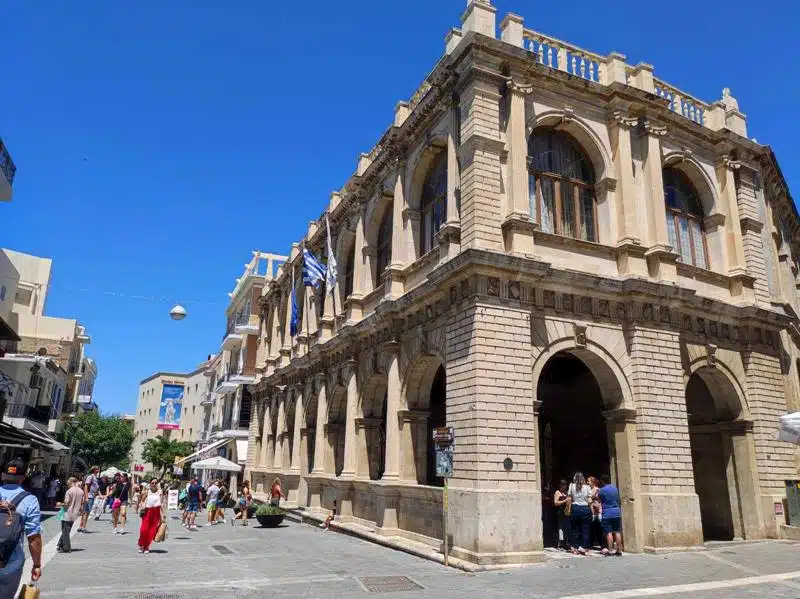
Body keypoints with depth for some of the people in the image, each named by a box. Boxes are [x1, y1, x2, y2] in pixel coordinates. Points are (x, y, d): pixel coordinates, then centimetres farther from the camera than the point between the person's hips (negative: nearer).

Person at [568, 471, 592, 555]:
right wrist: (592, 511, 7)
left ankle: (575, 548, 11)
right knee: (585, 529, 5)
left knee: (575, 529, 9)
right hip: (586, 508, 0)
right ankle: (582, 547, 0)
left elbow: (569, 499, 2)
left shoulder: (572, 486, 3)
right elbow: (589, 500, -1)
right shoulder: (587, 487, 2)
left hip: (575, 509, 1)